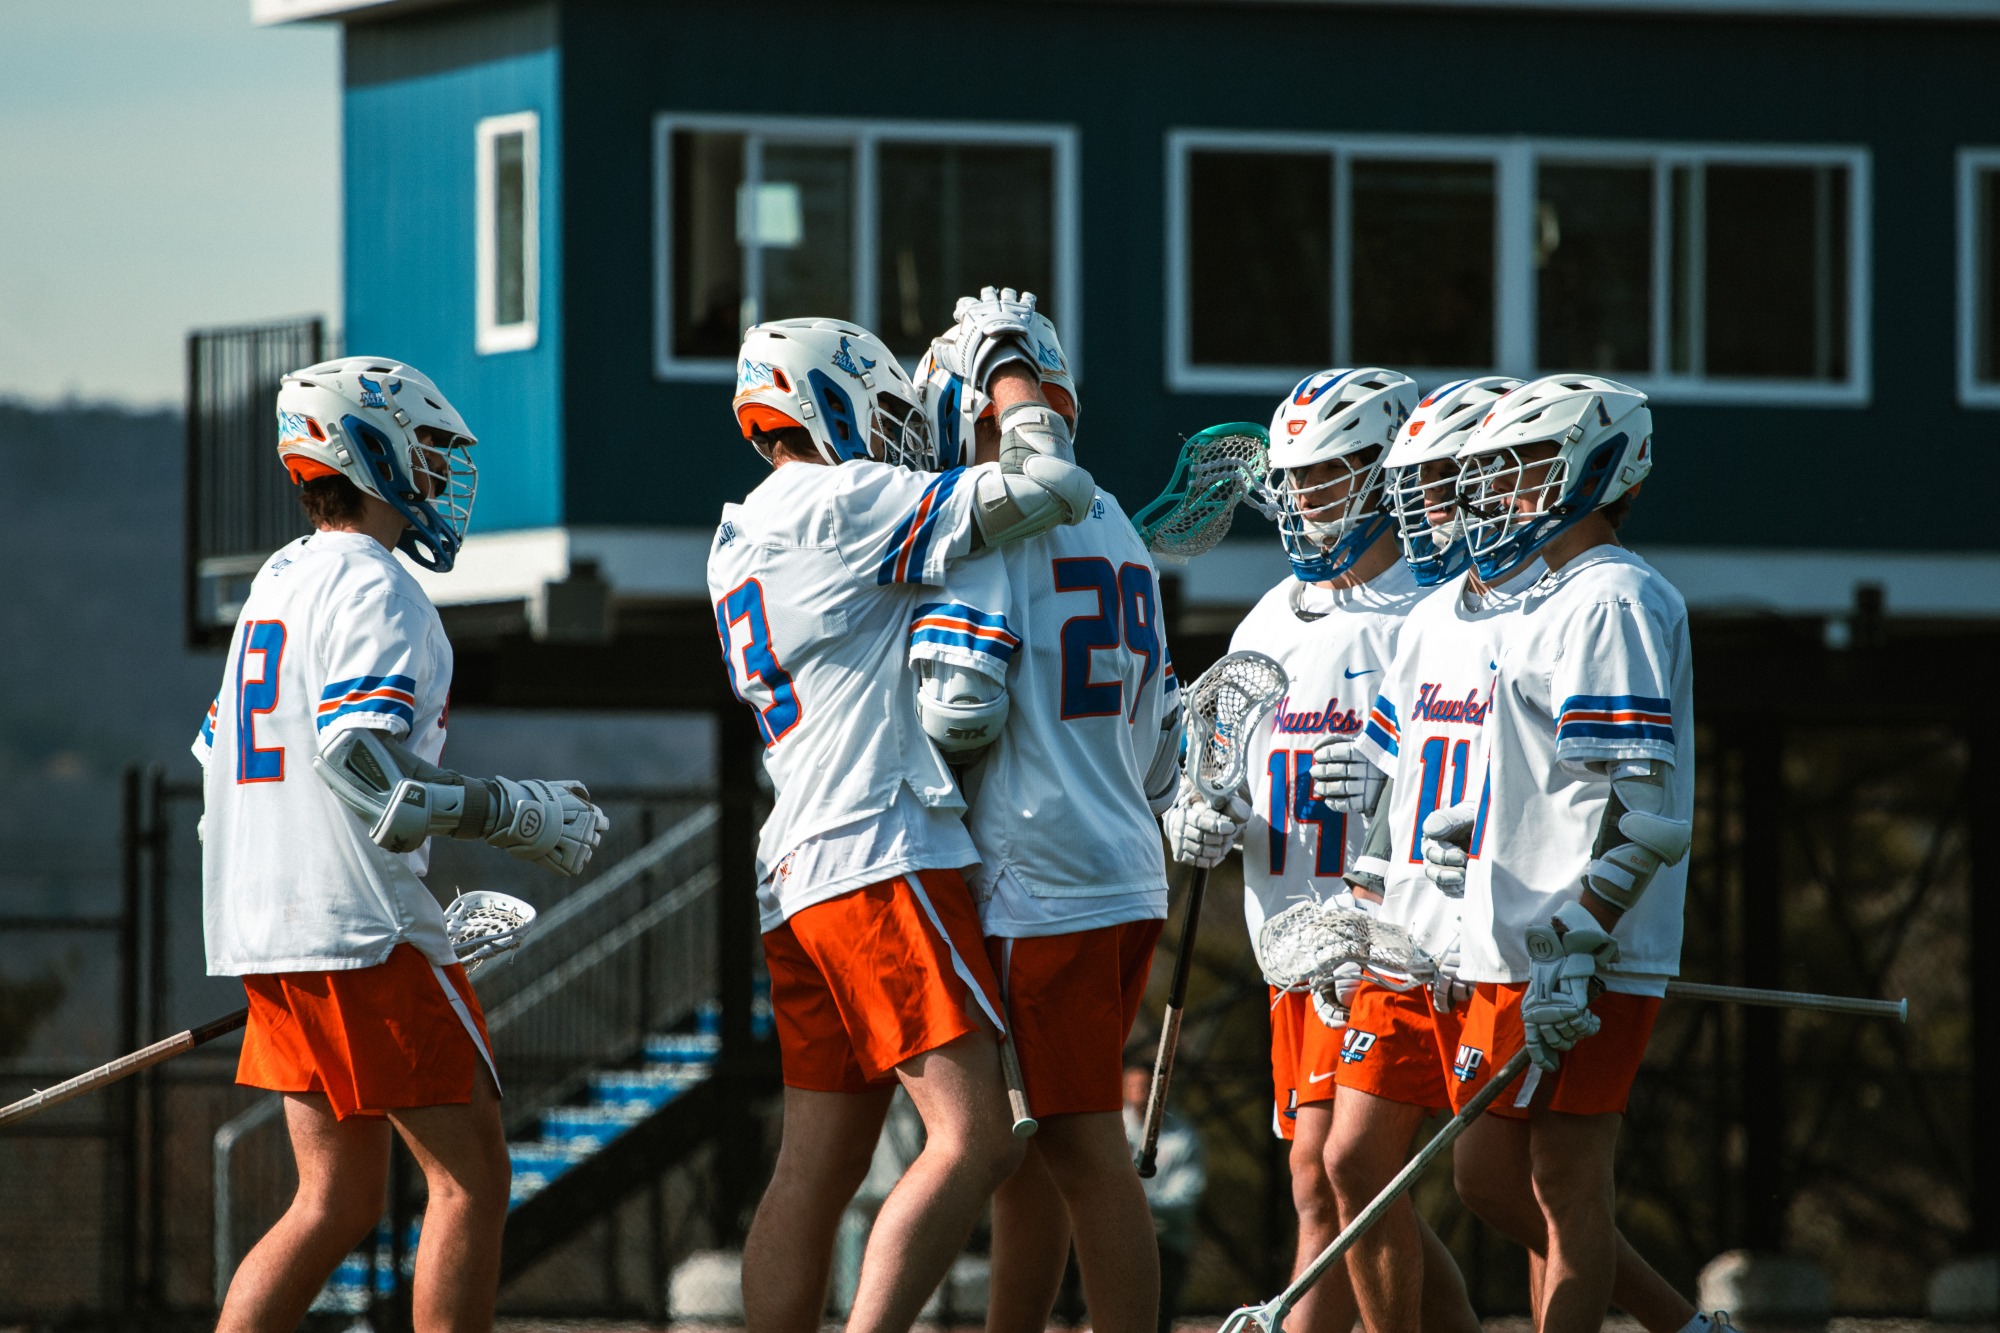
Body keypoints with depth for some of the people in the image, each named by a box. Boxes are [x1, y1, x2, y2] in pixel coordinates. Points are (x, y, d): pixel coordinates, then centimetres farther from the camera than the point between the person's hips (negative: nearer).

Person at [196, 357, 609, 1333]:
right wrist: (518, 815, -13)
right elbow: (363, 760, -22)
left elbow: (219, 757, 23)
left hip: (263, 924, 9)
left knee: (338, 1200, 11)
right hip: (358, 929, -9)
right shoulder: (371, 585, -11)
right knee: (470, 1176, -5)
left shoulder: (274, 584, 18)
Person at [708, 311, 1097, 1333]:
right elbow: (1049, 490, -12)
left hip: (798, 876, 9)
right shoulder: (846, 503, -7)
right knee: (973, 1140, -14)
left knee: (818, 1169, 8)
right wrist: (1004, 363, 6)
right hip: (879, 860, -9)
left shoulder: (741, 546, 20)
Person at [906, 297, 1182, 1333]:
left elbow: (961, 709, -16)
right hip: (1126, 869, 9)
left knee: (1082, 1151, -7)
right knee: (1020, 1142, 16)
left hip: (1046, 889, -9)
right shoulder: (1118, 532, 18)